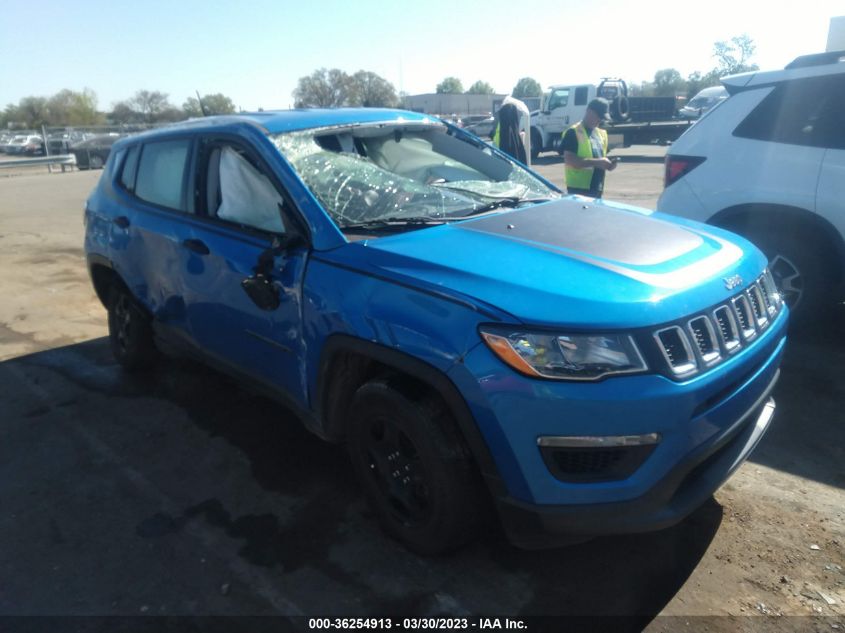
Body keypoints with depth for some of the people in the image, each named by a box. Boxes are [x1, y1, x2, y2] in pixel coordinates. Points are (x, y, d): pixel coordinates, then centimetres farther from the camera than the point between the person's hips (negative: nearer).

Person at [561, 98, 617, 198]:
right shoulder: (573, 133, -10)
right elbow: (569, 160, -20)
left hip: (597, 188, 9)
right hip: (579, 189, -8)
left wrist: (608, 164, 1)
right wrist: (596, 162, -23)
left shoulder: (601, 133, 16)